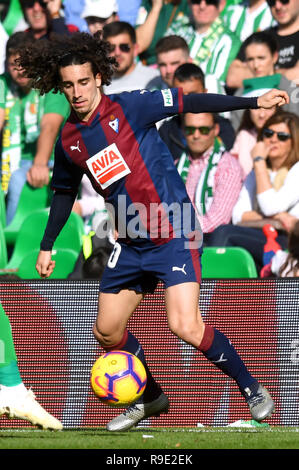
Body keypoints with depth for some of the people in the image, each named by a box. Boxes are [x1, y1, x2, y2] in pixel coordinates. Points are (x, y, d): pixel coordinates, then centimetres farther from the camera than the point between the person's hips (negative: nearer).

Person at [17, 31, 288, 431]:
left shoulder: (129, 108, -12)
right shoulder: (68, 140, 5)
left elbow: (190, 102, -15)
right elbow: (65, 191, 21)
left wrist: (254, 102, -20)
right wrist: (47, 246, 23)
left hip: (175, 235, -7)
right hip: (131, 244, 7)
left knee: (186, 327, -20)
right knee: (107, 330, 11)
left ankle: (252, 388, -1)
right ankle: (150, 398, 34)